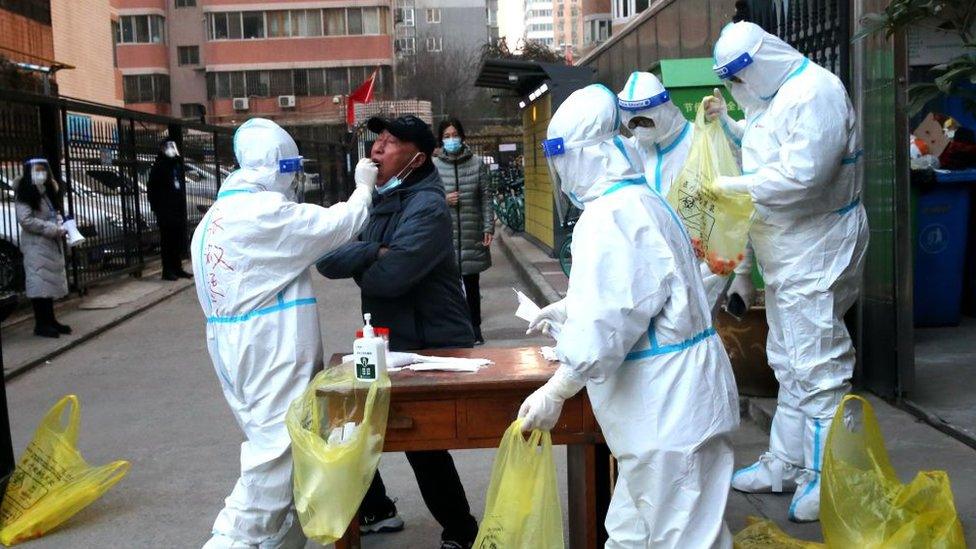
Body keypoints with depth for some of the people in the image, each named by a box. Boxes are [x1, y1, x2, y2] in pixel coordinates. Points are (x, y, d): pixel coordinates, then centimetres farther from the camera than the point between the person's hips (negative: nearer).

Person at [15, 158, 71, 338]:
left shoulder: (48, 192, 17)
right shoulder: (25, 194, -8)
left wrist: (61, 224, 3)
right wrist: (54, 229, -19)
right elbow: (26, 220, -17)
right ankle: (40, 324, -6)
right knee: (39, 283, -8)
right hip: (36, 245, -8)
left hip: (53, 244, 8)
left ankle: (50, 320, 18)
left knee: (51, 282, 11)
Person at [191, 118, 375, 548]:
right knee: (276, 455, -7)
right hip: (270, 354, -10)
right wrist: (364, 186, 6)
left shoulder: (216, 216, 15)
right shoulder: (265, 211, -15)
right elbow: (336, 224, -11)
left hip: (240, 352, 10)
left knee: (274, 447, 14)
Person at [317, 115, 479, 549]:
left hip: (431, 347, -9)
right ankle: (375, 510, 38)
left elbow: (387, 277, -29)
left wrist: (357, 263, -8)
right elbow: (328, 258, -2)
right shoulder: (378, 201, 9)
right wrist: (372, 252, -20)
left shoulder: (427, 208, -18)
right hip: (388, 343, 9)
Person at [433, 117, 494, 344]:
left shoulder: (476, 163, 4)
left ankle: (475, 328, 21)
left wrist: (488, 227, 2)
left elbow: (486, 197, 6)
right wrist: (442, 200, -12)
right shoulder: (433, 165, 1)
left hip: (472, 235, 1)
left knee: (472, 284, 9)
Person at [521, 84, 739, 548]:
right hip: (666, 401, 11)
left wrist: (554, 394, -16)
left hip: (668, 405, -11)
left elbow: (607, 320, -24)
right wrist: (569, 307, 35)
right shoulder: (639, 198, 15)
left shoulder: (609, 216, -19)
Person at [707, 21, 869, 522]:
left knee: (817, 365, -6)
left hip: (816, 252, -11)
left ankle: (825, 477, 3)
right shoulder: (777, 96, 14)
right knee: (788, 362, 16)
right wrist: (727, 121, 11)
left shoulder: (816, 93, -18)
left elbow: (800, 174, -27)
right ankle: (785, 462, 27)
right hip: (787, 253, 11)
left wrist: (731, 186, -19)